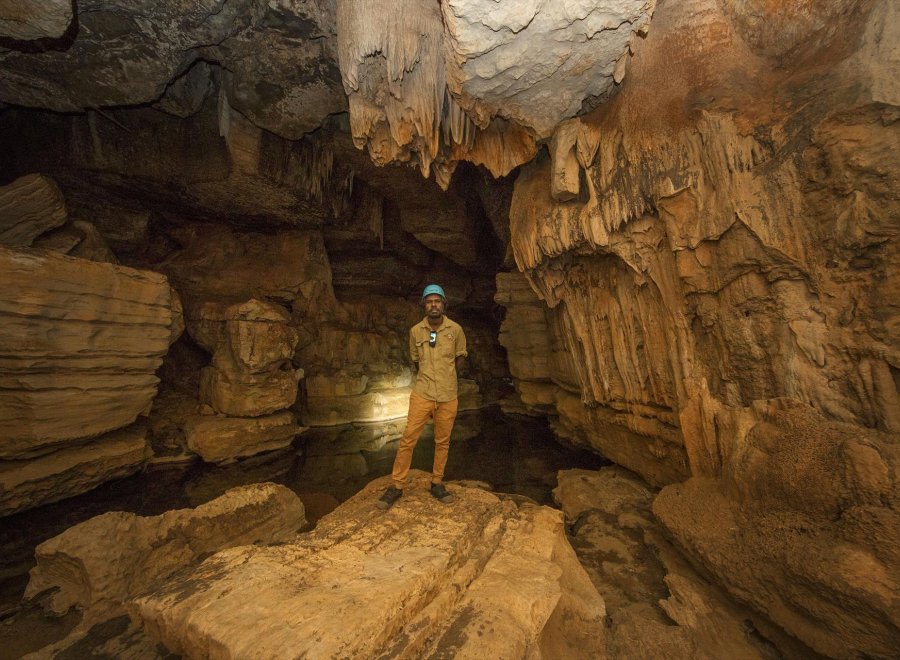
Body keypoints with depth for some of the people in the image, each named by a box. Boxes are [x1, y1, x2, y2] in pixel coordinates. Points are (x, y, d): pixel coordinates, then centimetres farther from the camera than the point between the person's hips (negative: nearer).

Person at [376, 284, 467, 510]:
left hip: (448, 396, 1)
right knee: (408, 440, 1)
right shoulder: (415, 331, -1)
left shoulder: (455, 329, -3)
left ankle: (437, 483, 30)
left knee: (442, 442, 12)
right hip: (422, 394, 0)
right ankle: (396, 486, 16)